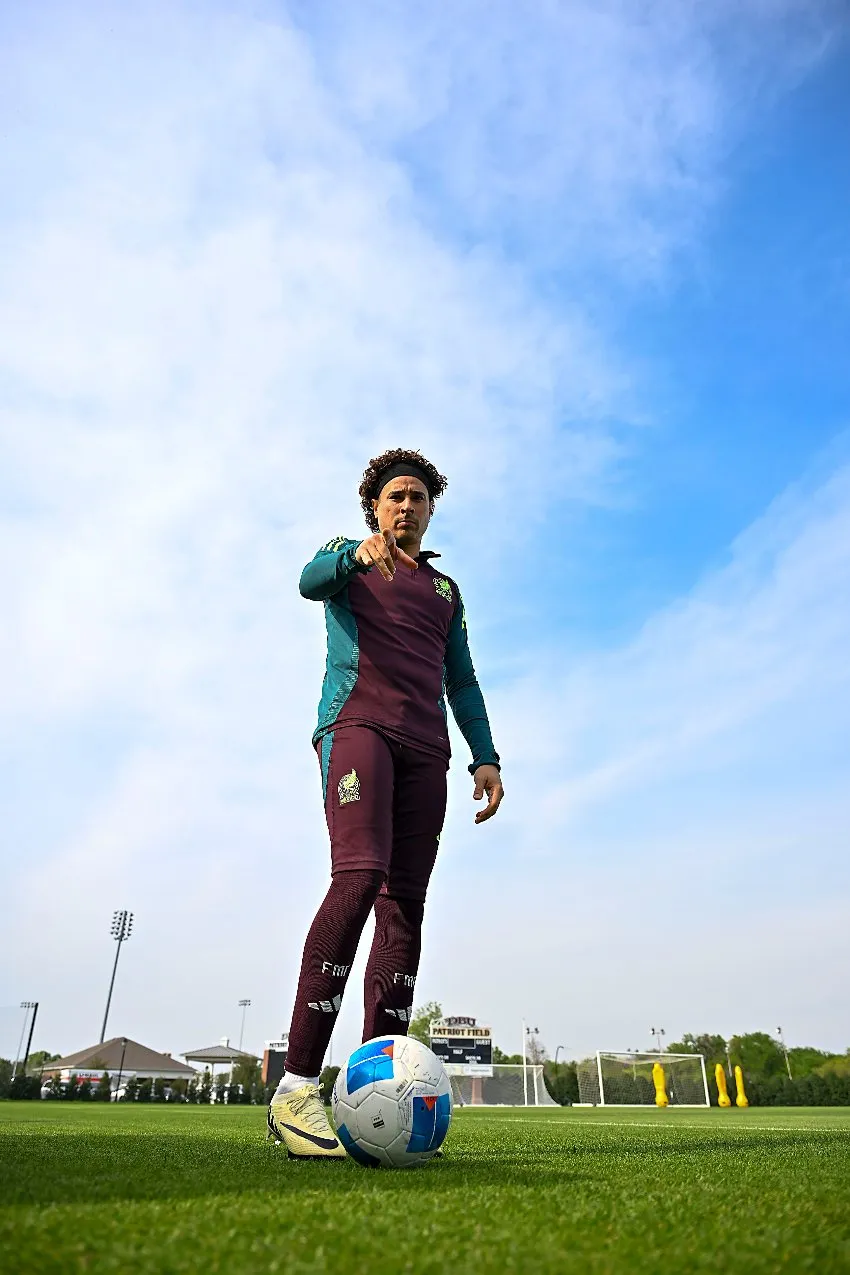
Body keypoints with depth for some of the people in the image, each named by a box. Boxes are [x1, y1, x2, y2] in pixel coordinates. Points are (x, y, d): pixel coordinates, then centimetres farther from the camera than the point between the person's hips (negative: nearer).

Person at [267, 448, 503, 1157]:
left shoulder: (445, 588, 28)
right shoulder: (348, 555, 17)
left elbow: (462, 680, 24)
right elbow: (311, 581, -7)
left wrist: (486, 757, 12)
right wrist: (358, 555, -29)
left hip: (425, 746, 5)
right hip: (357, 722, -5)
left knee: (404, 909, -5)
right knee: (360, 874, -25)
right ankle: (296, 1088, -22)